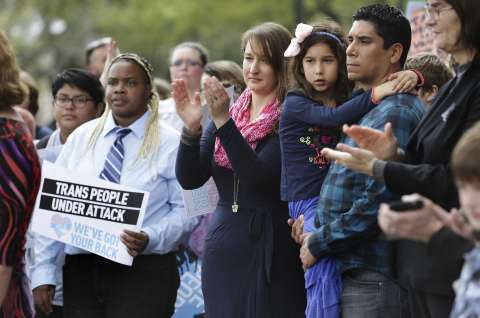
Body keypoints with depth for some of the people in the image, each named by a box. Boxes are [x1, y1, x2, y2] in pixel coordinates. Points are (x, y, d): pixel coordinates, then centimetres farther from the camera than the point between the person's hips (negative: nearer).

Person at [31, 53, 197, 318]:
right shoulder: (81, 138, 9)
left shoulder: (170, 144, 0)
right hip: (80, 270, 3)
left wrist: (150, 239, -20)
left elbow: (186, 210, -3)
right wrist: (43, 271, -2)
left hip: (144, 273, -3)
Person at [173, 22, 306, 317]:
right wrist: (191, 128, -11)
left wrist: (224, 121, -24)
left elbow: (259, 176, -20)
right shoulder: (230, 113, 10)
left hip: (269, 251, -5)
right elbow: (190, 179, 4)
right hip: (223, 248, 5)